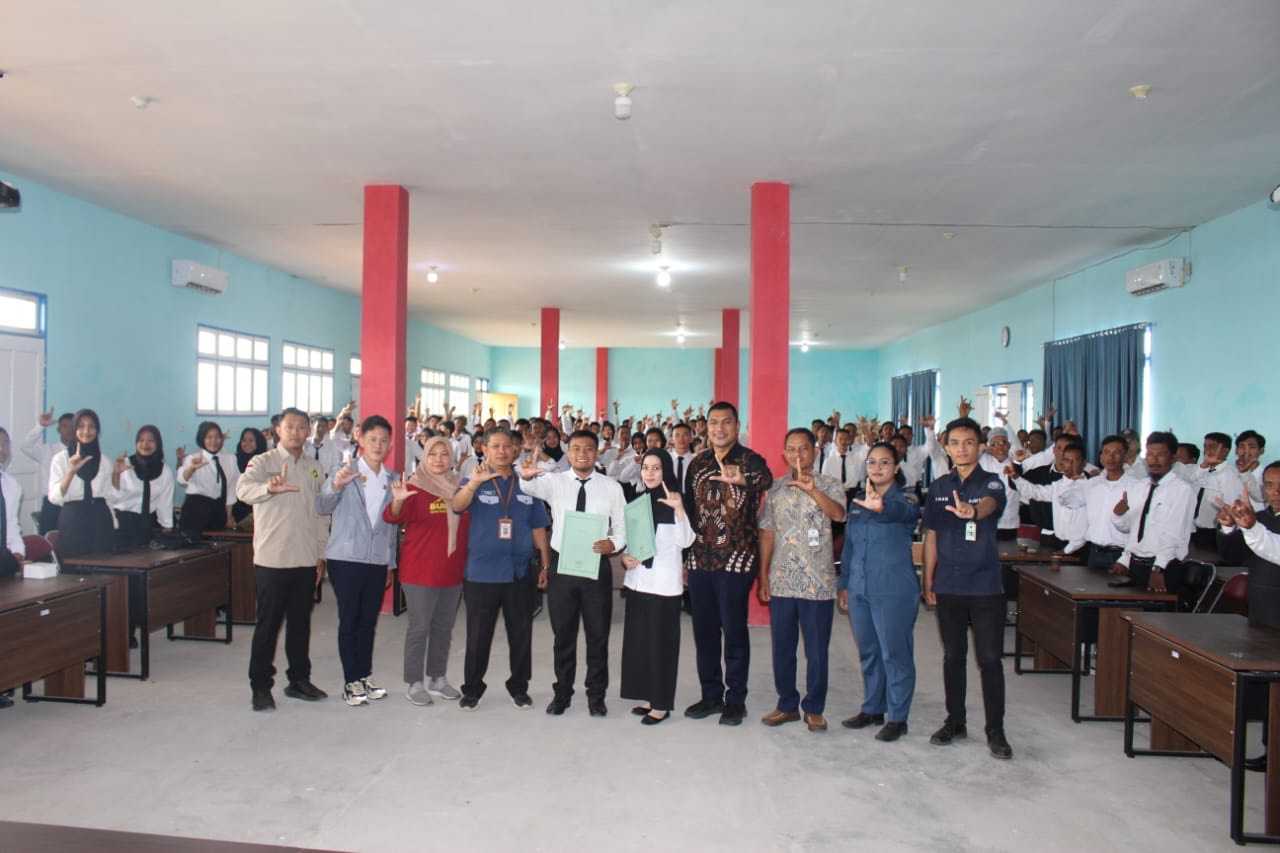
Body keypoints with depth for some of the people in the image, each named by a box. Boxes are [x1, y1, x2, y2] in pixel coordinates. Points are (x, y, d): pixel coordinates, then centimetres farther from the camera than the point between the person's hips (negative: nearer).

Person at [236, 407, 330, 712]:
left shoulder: (314, 468, 11)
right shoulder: (263, 462, -4)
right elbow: (244, 488, -26)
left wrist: (321, 556, 13)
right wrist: (269, 487, -48)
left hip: (306, 559, 5)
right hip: (272, 558, -5)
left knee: (300, 621, 13)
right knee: (268, 623, 2)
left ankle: (299, 680, 24)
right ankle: (261, 686, 13)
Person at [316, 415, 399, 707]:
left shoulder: (393, 479, 8)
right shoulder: (345, 471, -3)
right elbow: (321, 507, -12)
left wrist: (392, 562, 13)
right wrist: (336, 486, -31)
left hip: (378, 561, 4)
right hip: (346, 559, -4)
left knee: (369, 621, 11)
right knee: (349, 620, 3)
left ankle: (365, 676, 24)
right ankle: (351, 681, 13)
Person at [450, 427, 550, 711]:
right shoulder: (474, 482, -1)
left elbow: (538, 527, 10)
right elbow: (457, 506, -22)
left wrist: (546, 562, 7)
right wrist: (475, 482, -39)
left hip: (519, 572, 2)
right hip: (481, 572, -2)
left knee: (521, 634, 10)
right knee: (478, 636, 7)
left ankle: (519, 687, 27)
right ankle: (472, 689, 23)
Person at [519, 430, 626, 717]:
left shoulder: (611, 486, 0)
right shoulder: (554, 481, -2)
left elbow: (622, 527, 1)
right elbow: (533, 487, -23)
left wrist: (613, 543, -20)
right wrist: (527, 476, -46)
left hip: (597, 566, 0)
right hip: (562, 565, 0)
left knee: (598, 635, 9)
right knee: (563, 634, 13)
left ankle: (596, 695, 26)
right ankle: (562, 693, 29)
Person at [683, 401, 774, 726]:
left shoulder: (750, 461, -7)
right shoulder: (698, 464, 9)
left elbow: (768, 484, -29)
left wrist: (742, 479, -51)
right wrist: (686, 553, 12)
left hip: (736, 559, -5)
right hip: (700, 559, 5)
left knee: (734, 630, 3)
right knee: (704, 629, 12)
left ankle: (735, 700, 17)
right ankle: (711, 695, 26)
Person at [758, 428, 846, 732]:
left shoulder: (829, 485, -2)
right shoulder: (776, 487, 7)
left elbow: (838, 514, -23)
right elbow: (767, 534, 9)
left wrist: (812, 490, -39)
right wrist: (763, 576, 6)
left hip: (817, 584, -3)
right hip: (781, 583, 3)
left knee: (816, 651, 6)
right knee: (782, 648, 12)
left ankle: (814, 708, 22)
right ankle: (787, 704, 27)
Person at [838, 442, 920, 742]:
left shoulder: (905, 500, -7)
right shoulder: (857, 502, 11)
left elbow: (903, 511, -33)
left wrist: (881, 507, -55)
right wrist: (844, 585, 15)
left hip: (894, 590, -6)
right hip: (859, 589, 6)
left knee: (895, 653, 2)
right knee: (867, 652, 15)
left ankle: (897, 717, 15)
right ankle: (872, 709, 29)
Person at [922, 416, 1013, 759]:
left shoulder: (991, 483, -5)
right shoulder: (939, 487, 6)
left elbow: (990, 504, -30)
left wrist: (971, 511, -54)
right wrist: (928, 582, 8)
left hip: (985, 586, -3)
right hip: (948, 586, 3)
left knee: (990, 659, 2)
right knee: (953, 656, 12)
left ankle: (995, 731, 15)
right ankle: (955, 722, 26)